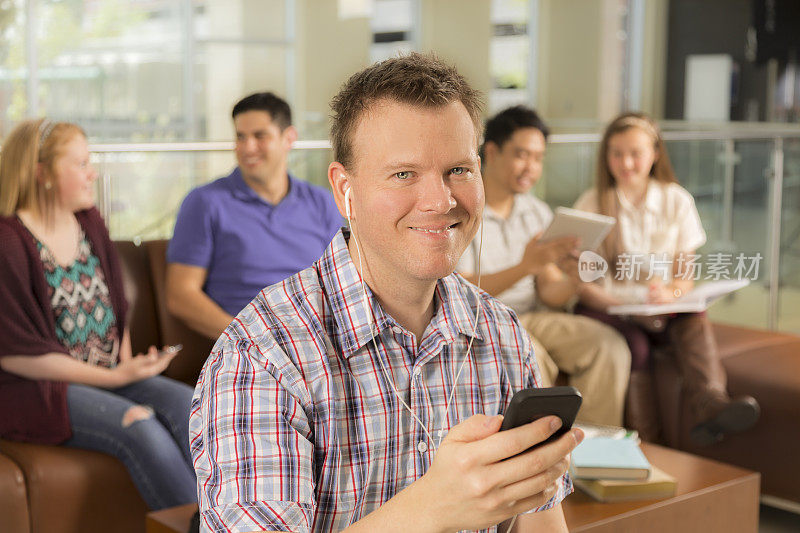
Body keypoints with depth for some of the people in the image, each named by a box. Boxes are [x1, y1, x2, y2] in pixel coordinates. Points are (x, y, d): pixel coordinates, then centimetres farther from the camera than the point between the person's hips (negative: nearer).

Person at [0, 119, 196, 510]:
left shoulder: (89, 223, 13)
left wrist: (128, 362, 1)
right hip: (38, 389, -6)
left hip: (109, 375, 7)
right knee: (141, 427, -30)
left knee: (186, 404, -21)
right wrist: (115, 377, -15)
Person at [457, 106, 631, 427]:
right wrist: (525, 267, -30)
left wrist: (573, 281, -18)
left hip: (532, 318, 6)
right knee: (528, 358, -35)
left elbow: (550, 295, 7)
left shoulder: (539, 213, 12)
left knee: (608, 346, -18)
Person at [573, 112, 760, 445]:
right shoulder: (591, 204, 2)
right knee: (633, 342, -33)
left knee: (695, 320, -30)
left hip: (662, 308, 2)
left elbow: (686, 276, 6)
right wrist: (625, 307, -20)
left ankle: (710, 404, -52)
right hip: (606, 306, -1)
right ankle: (647, 442, -30)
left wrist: (670, 294, -18)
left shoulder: (677, 201, 9)